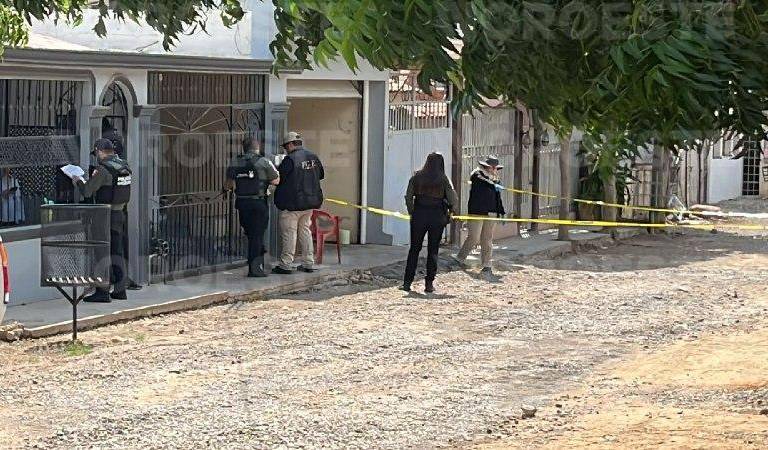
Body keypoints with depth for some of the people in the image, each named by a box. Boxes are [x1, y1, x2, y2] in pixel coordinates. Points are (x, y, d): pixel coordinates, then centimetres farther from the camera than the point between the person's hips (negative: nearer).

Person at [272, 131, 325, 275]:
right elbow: (321, 175, 18)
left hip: (292, 203, -7)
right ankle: (308, 263, 17)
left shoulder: (290, 159, -17)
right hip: (311, 201, 7)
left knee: (289, 232, -1)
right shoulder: (313, 157, 5)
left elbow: (278, 178, -14)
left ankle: (286, 264, 1)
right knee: (305, 230, 16)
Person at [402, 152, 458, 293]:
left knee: (414, 249, 9)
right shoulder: (443, 179, -4)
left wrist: (412, 212, 8)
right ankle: (429, 284, 4)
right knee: (433, 250, 7)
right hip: (437, 217, -1)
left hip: (419, 215, 1)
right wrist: (450, 212, 11)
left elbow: (408, 197, -2)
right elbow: (454, 199, -6)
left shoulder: (417, 177, 0)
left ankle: (407, 282, 5)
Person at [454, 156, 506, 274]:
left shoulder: (496, 179, 18)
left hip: (491, 214, 5)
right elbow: (482, 181, -22)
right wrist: (494, 186, -33)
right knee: (474, 238, -7)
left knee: (487, 240, 3)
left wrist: (501, 212, 19)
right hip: (477, 211, -5)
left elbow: (498, 198, 23)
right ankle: (460, 259, 12)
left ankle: (486, 265, 6)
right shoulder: (477, 174, 0)